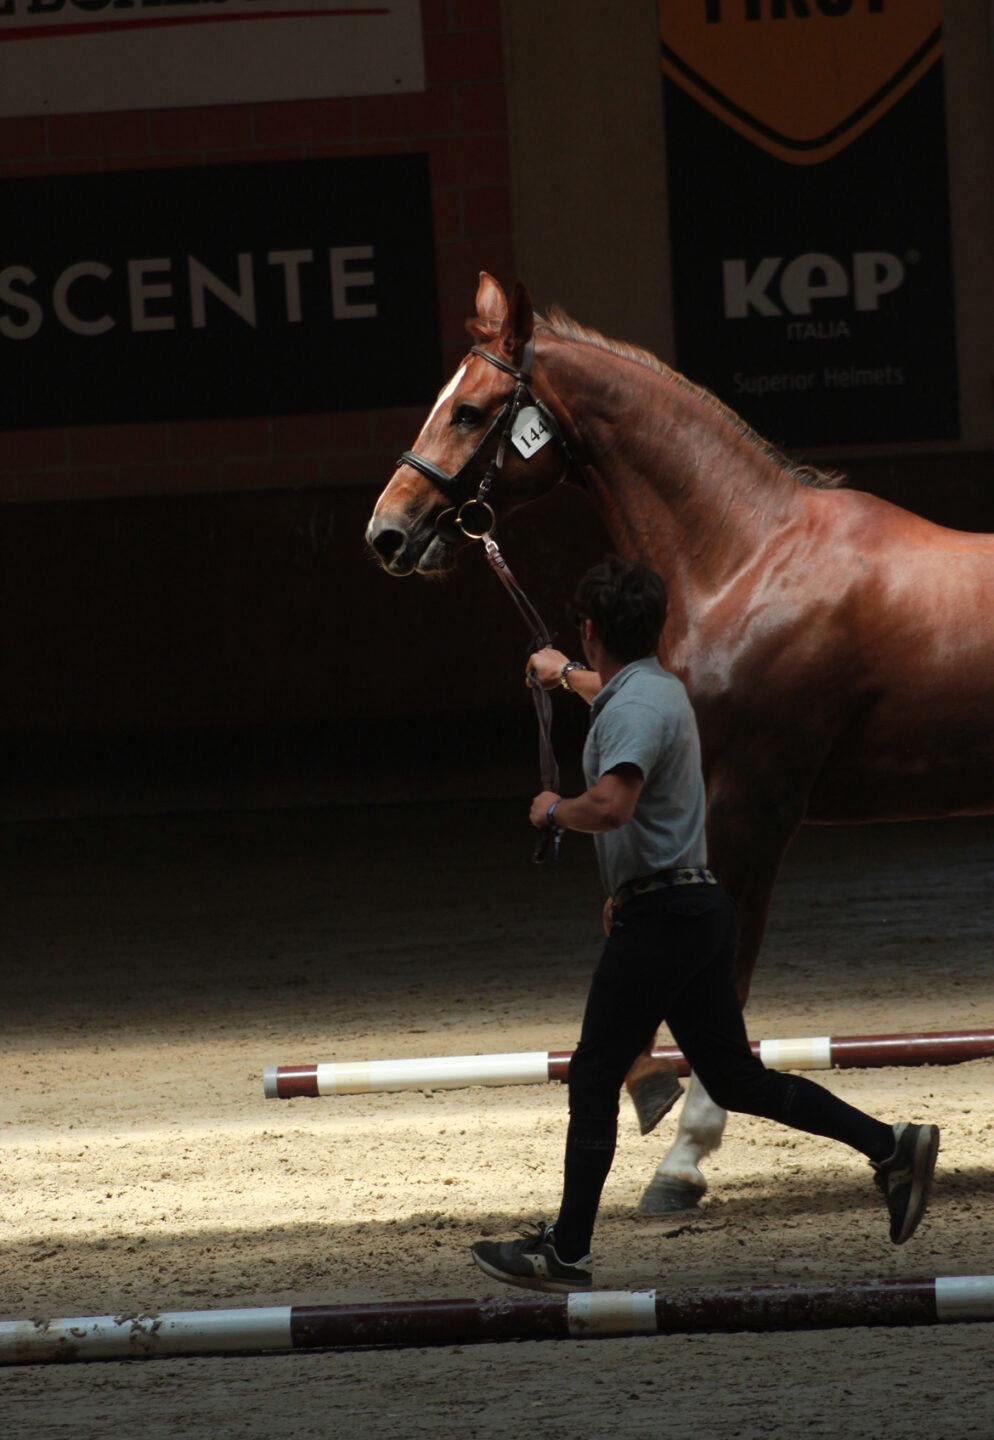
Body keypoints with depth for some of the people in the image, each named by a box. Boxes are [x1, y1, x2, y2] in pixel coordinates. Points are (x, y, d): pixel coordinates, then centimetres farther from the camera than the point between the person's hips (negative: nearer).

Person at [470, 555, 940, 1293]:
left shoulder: (631, 711, -18)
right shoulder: (660, 686, 14)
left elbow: (611, 807, -35)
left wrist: (554, 809, -15)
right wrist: (567, 676, 62)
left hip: (660, 919, -9)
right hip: (698, 907, 9)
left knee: (594, 1078, -2)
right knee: (734, 1078, 10)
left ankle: (568, 1252, 2)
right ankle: (889, 1145, 3)